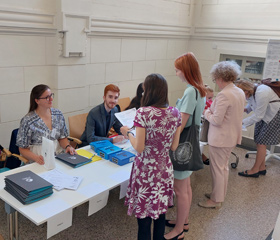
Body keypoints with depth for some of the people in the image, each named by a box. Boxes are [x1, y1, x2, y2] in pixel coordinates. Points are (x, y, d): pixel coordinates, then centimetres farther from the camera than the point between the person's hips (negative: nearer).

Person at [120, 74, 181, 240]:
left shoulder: (143, 113, -17)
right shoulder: (175, 113, -2)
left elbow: (139, 148, -15)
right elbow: (174, 146, 4)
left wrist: (128, 133, 1)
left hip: (146, 171, -5)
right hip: (165, 170, 5)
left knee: (144, 218, 10)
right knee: (160, 213, 21)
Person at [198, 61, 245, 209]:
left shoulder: (223, 95, -24)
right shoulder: (240, 92, 5)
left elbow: (217, 120, -24)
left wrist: (206, 112, -6)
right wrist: (213, 110, 12)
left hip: (220, 138, -9)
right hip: (232, 136, 9)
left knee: (217, 169, 6)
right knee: (224, 167, 22)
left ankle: (216, 200, 21)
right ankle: (220, 194, 38)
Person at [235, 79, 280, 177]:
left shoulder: (261, 93, -32)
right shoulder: (250, 93, -6)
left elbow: (258, 116, -28)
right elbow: (252, 103, 15)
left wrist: (242, 122, -25)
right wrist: (246, 109, -6)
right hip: (263, 115, 8)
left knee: (261, 142, -7)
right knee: (258, 141, 6)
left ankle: (255, 170, 2)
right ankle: (262, 168, 17)